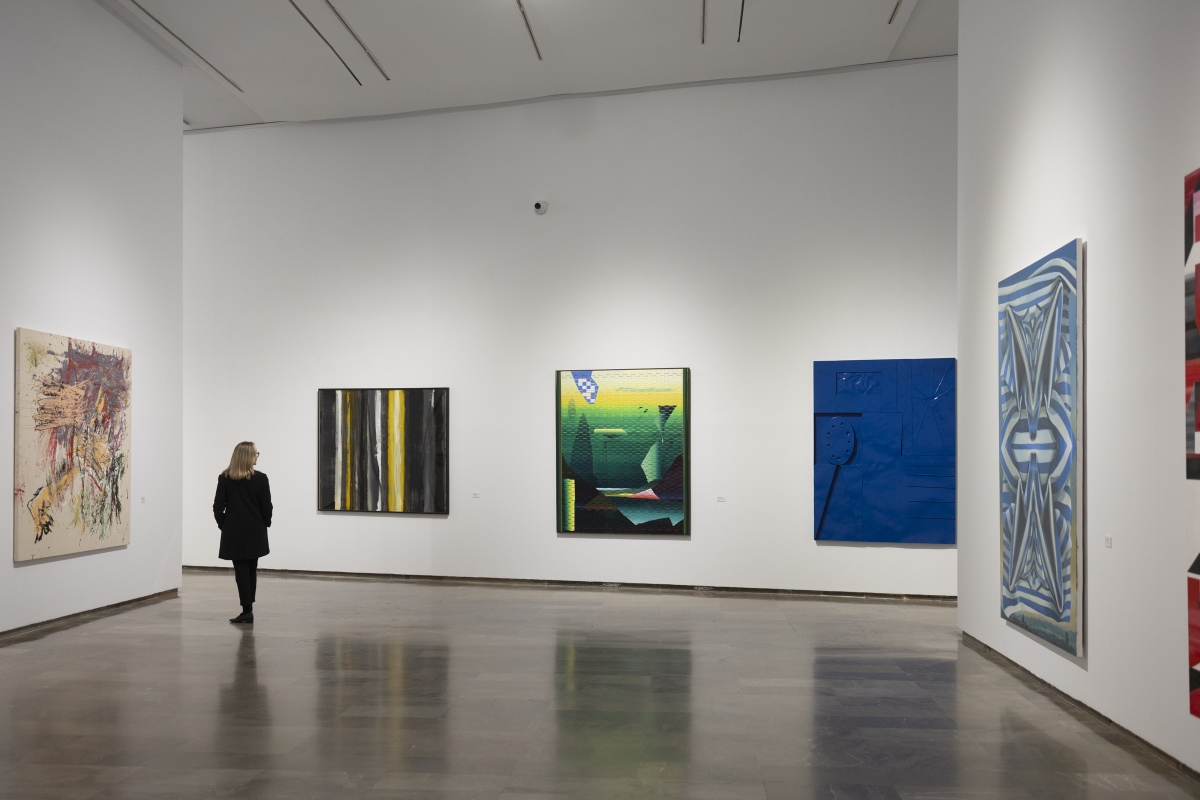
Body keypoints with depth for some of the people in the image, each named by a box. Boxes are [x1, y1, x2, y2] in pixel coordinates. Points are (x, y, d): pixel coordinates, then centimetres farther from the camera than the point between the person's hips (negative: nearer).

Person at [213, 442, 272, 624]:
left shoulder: (224, 478, -4)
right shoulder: (260, 478, -7)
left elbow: (218, 507, -4)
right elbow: (266, 507, -5)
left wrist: (224, 525, 9)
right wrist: (264, 525, 9)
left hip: (234, 532, 0)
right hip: (255, 531, 0)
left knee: (241, 570, 1)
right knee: (251, 570, 13)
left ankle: (247, 610, -1)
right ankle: (248, 608, 18)